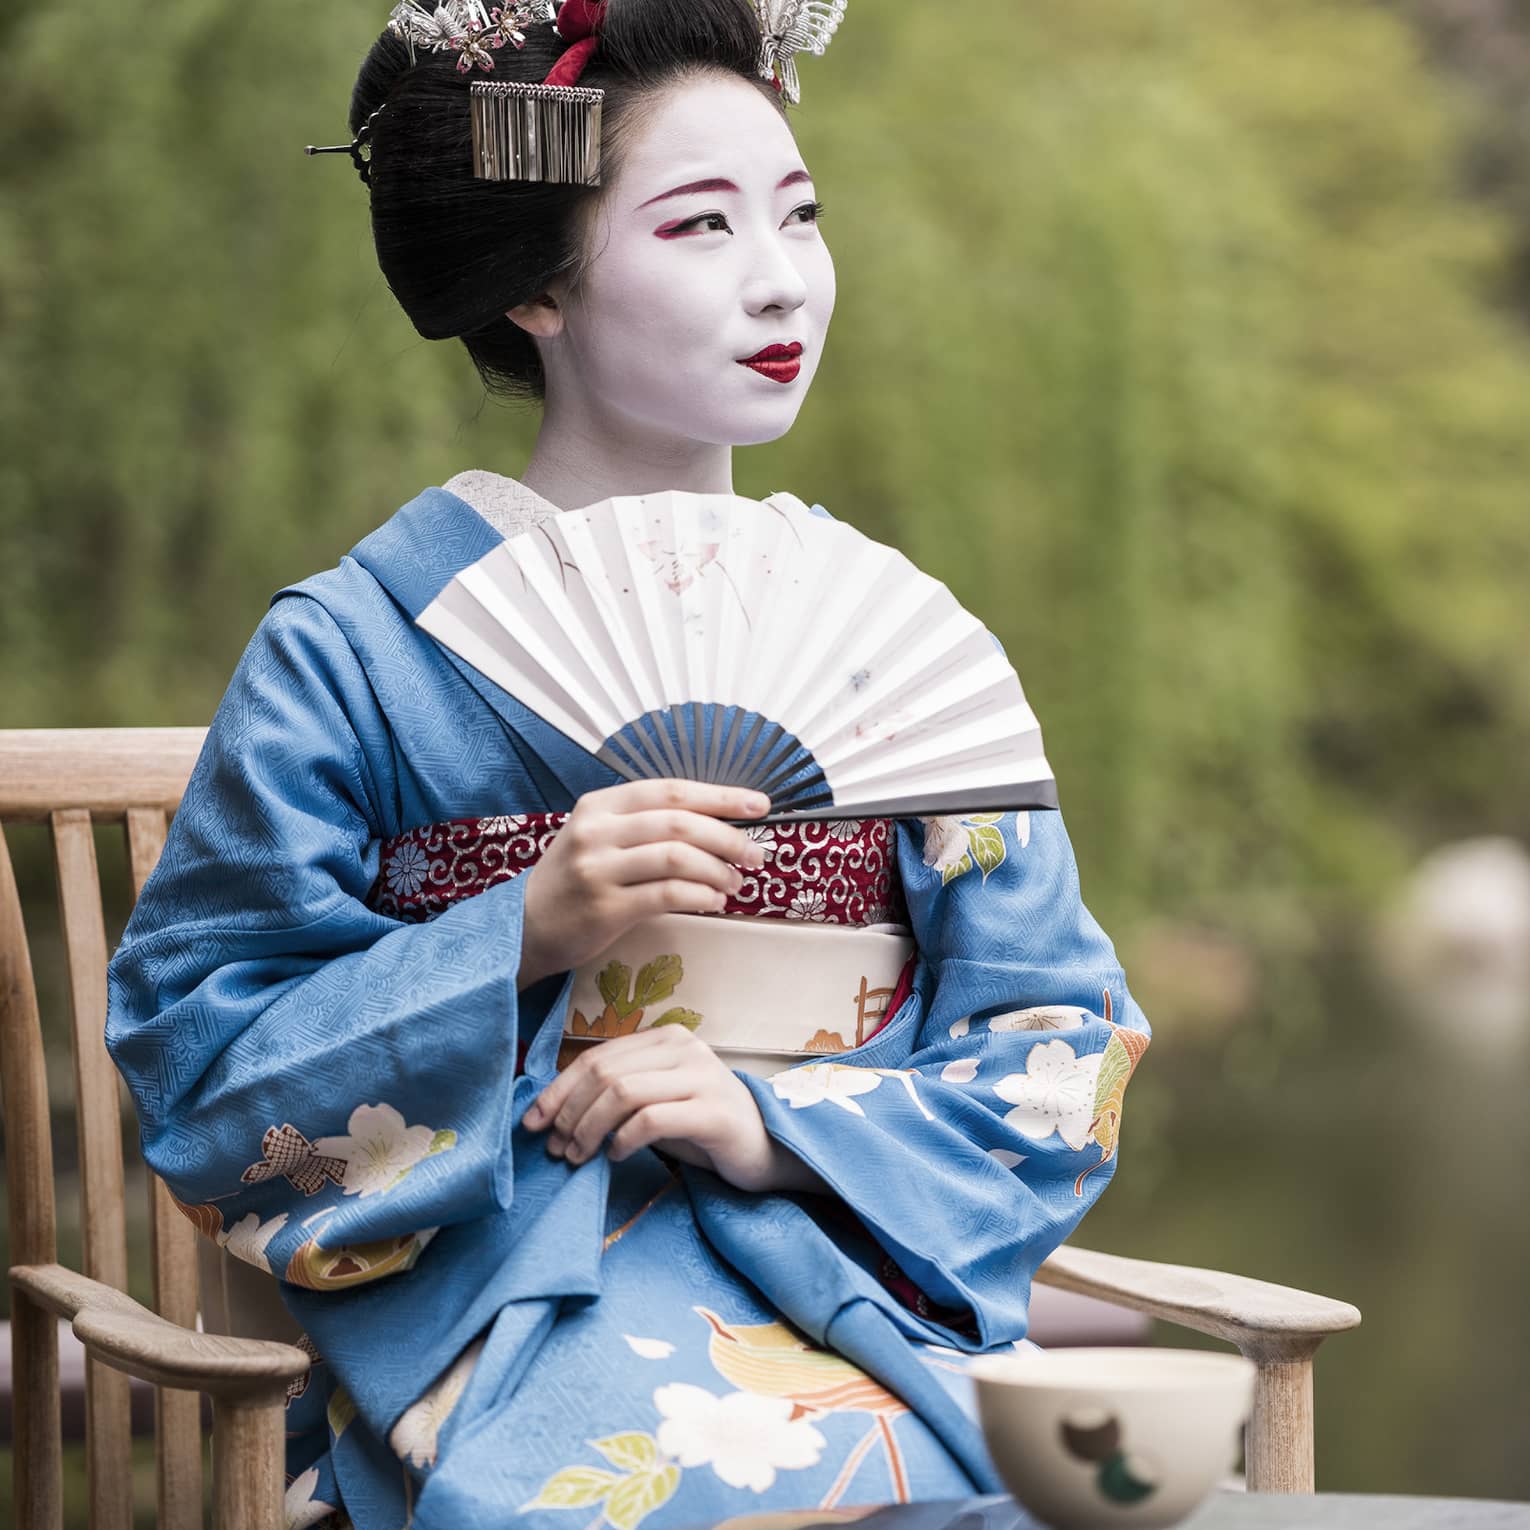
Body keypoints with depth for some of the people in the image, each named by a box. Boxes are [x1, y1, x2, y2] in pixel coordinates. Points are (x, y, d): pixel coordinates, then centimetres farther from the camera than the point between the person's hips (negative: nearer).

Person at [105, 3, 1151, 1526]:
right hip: (503, 1301, -3)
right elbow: (196, 1053, 1)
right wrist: (523, 940, -14)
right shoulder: (352, 649, 2)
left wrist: (780, 1126, -9)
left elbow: (1057, 1039, 9)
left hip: (853, 1273, 3)